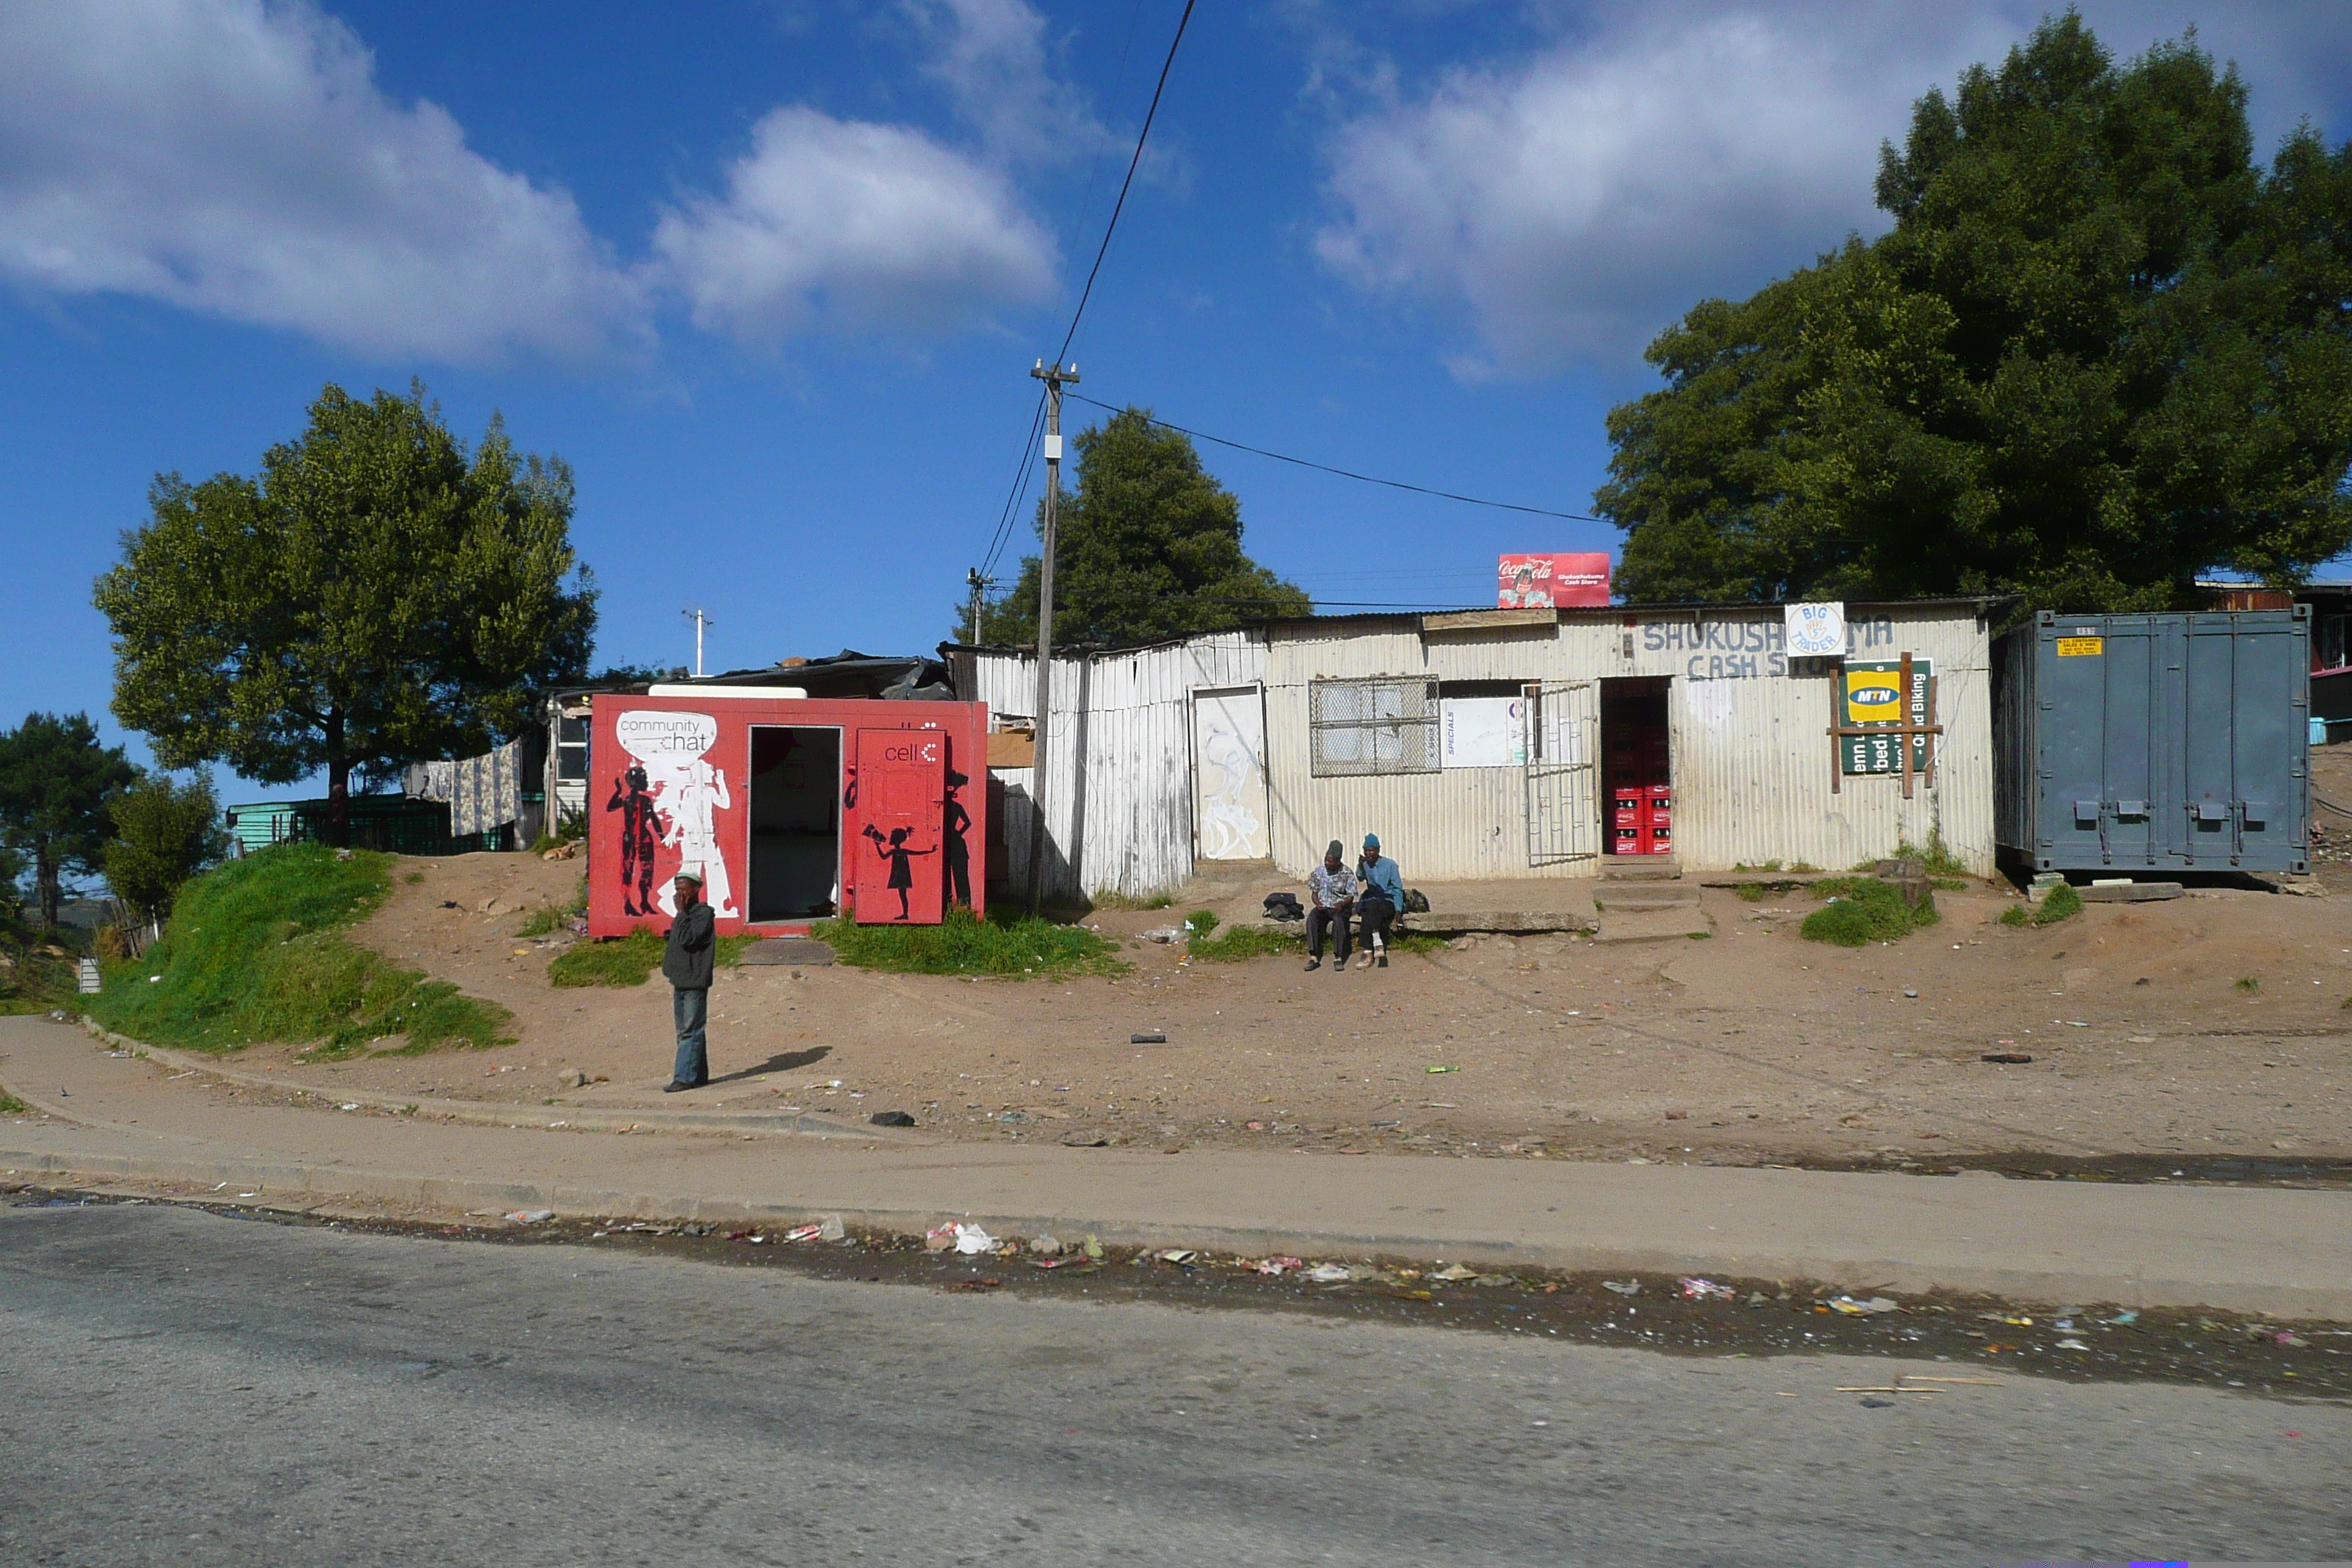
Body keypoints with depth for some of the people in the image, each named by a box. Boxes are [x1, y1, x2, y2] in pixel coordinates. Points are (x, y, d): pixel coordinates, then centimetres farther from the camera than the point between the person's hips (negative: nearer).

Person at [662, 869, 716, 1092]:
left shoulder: (704, 913, -10)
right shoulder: (685, 915, 18)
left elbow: (688, 940, -21)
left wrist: (682, 913, -17)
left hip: (695, 983, -10)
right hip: (681, 981, 10)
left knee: (690, 1031, -9)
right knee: (685, 1032, 11)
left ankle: (685, 1077, -11)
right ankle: (699, 1075, 17)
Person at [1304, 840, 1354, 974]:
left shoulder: (1346, 873, -3)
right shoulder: (1318, 872, 5)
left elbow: (1351, 896, -2)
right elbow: (1314, 893, 11)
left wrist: (1342, 904, -23)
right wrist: (1318, 904, -11)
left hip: (1341, 907, -2)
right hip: (1323, 907, 3)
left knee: (1339, 919, -38)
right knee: (1312, 918, -31)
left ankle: (1338, 957, -34)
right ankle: (1313, 956, -33)